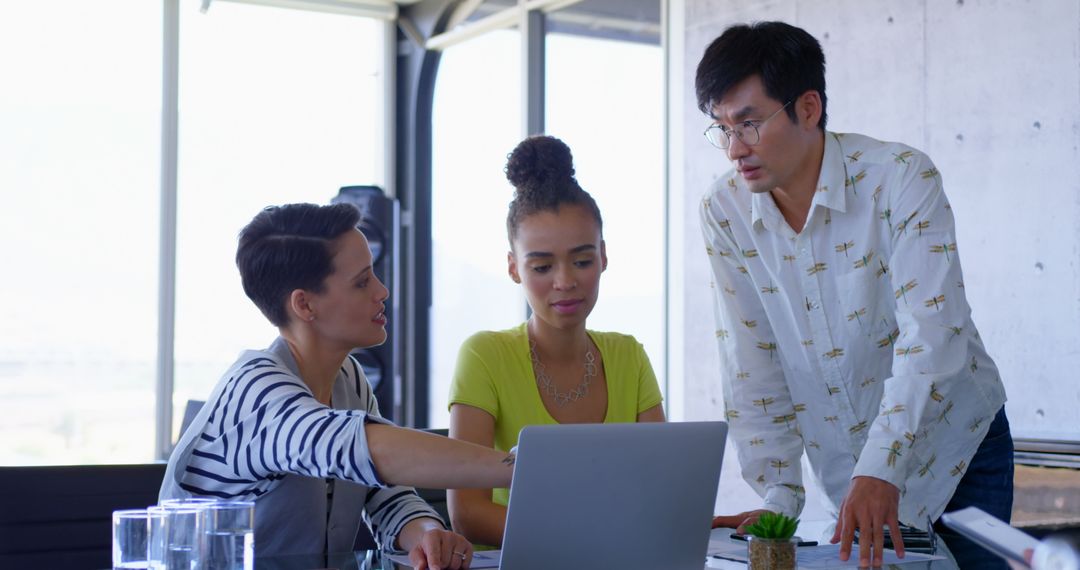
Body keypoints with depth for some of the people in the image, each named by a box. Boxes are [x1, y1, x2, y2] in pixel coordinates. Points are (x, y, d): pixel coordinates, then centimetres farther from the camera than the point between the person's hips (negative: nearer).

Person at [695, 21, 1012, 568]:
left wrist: (881, 470, -38)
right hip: (844, 470, 3)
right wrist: (779, 495, -13)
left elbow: (932, 333, -28)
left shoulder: (901, 178, -20)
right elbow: (751, 362, -7)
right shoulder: (724, 212, -9)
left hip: (954, 448, -3)